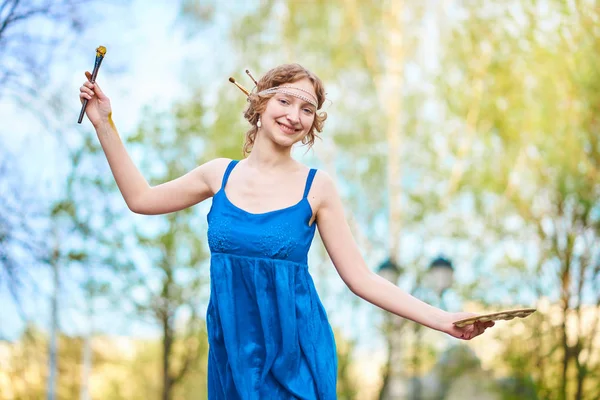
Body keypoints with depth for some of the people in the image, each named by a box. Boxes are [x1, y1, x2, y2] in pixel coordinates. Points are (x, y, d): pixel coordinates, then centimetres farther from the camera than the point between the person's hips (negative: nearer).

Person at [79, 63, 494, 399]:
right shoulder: (221, 175, 3)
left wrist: (441, 319, -13)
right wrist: (104, 124, 13)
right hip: (232, 351, 3)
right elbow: (141, 198, 15)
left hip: (295, 351, -3)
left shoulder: (317, 187, -6)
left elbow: (361, 277, -5)